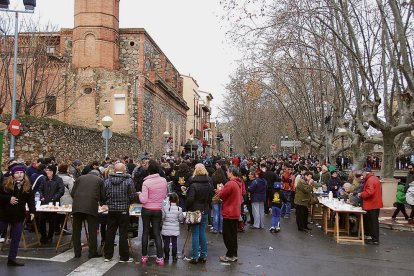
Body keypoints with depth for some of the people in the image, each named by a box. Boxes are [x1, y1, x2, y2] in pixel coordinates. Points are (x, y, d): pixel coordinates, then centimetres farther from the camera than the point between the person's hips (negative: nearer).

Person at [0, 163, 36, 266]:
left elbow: (31, 200, 0)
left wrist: (32, 211, -11)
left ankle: (11, 259, 18)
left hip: (19, 216, 3)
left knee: (16, 239, 8)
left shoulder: (27, 186, 1)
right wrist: (9, 199, -19)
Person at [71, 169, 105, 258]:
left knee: (76, 230, 12)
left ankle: (77, 252, 17)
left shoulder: (80, 178, 20)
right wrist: (100, 203, 34)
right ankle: (92, 253, 10)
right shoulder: (99, 180, 14)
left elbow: (72, 193, 15)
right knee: (92, 231, 6)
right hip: (91, 207, -2)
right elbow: (102, 196, 13)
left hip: (77, 206, 2)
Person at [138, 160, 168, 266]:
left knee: (145, 232, 13)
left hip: (146, 210, -2)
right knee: (157, 233, 9)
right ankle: (160, 258, 7)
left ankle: (144, 256, 20)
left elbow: (143, 200, -17)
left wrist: (140, 194, 2)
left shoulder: (146, 182, -18)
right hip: (158, 210, 2)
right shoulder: (164, 181, -6)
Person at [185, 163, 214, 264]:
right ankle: (203, 256, 17)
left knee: (195, 234, 1)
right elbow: (211, 197, 8)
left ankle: (195, 257, 5)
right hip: (205, 211, 5)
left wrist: (187, 208, -3)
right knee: (202, 233, 12)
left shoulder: (193, 185, -16)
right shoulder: (209, 184, 3)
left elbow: (190, 199, -17)